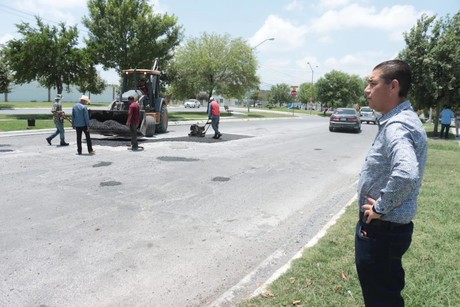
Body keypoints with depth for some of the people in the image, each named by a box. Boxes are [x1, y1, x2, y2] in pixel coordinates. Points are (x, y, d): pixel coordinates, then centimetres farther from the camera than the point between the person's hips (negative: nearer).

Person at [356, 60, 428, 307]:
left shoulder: (396, 127, -25)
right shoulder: (399, 120, 8)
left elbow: (406, 174, -43)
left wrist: (381, 207, -27)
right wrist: (382, 205, 12)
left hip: (381, 230, -10)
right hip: (385, 227, 10)